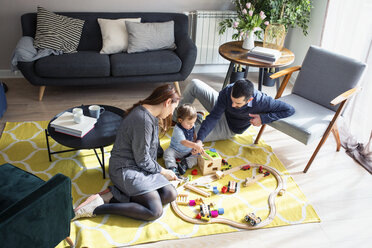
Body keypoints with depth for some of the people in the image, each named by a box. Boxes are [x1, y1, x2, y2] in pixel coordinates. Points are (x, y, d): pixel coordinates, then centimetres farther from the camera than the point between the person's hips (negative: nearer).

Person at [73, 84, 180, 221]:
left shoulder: (151, 116, 8)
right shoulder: (143, 120, -23)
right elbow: (142, 160, -17)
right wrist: (162, 171, -4)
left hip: (138, 167, 10)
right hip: (125, 169, -10)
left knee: (170, 194, -6)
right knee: (155, 211, -22)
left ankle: (114, 195, -6)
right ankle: (96, 208, -17)